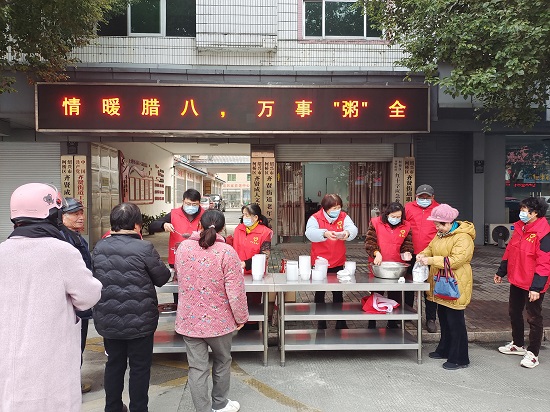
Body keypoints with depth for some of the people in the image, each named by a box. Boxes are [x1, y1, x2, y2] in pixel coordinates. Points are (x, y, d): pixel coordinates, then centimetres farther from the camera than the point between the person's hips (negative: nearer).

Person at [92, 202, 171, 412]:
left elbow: (95, 277, 12)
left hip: (107, 320, 5)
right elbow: (162, 278, -8)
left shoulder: (99, 248, -2)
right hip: (139, 321, -5)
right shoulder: (144, 248, -18)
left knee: (114, 364, 21)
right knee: (140, 368, 11)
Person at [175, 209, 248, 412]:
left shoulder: (183, 247, -5)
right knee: (222, 362, 21)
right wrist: (241, 317, -3)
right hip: (219, 320, -2)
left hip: (189, 319, 2)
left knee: (197, 368, 11)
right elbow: (235, 291, -18)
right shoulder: (226, 251, -17)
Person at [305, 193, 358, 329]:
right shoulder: (315, 218, -12)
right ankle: (321, 322, 27)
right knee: (319, 293, 12)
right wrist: (325, 233, -47)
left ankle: (340, 321, 29)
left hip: (338, 263, 3)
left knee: (338, 293, 15)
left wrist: (347, 232, -42)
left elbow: (353, 228, -18)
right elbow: (310, 233, -28)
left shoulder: (343, 217, -2)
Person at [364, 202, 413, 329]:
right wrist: (376, 253, -23)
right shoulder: (376, 223, -5)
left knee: (395, 296, 12)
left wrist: (406, 253, -12)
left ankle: (392, 322, 29)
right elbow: (369, 241, -9)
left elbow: (407, 244, 8)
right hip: (378, 265, -2)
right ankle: (372, 324, 22)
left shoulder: (406, 226, 3)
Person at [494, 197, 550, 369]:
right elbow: (509, 251, 13)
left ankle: (532, 353, 20)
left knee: (534, 318, 6)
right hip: (516, 281, 8)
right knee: (514, 313, 20)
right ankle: (518, 345, 38)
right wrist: (501, 272, 16)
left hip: (532, 285, -8)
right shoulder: (520, 227, 5)